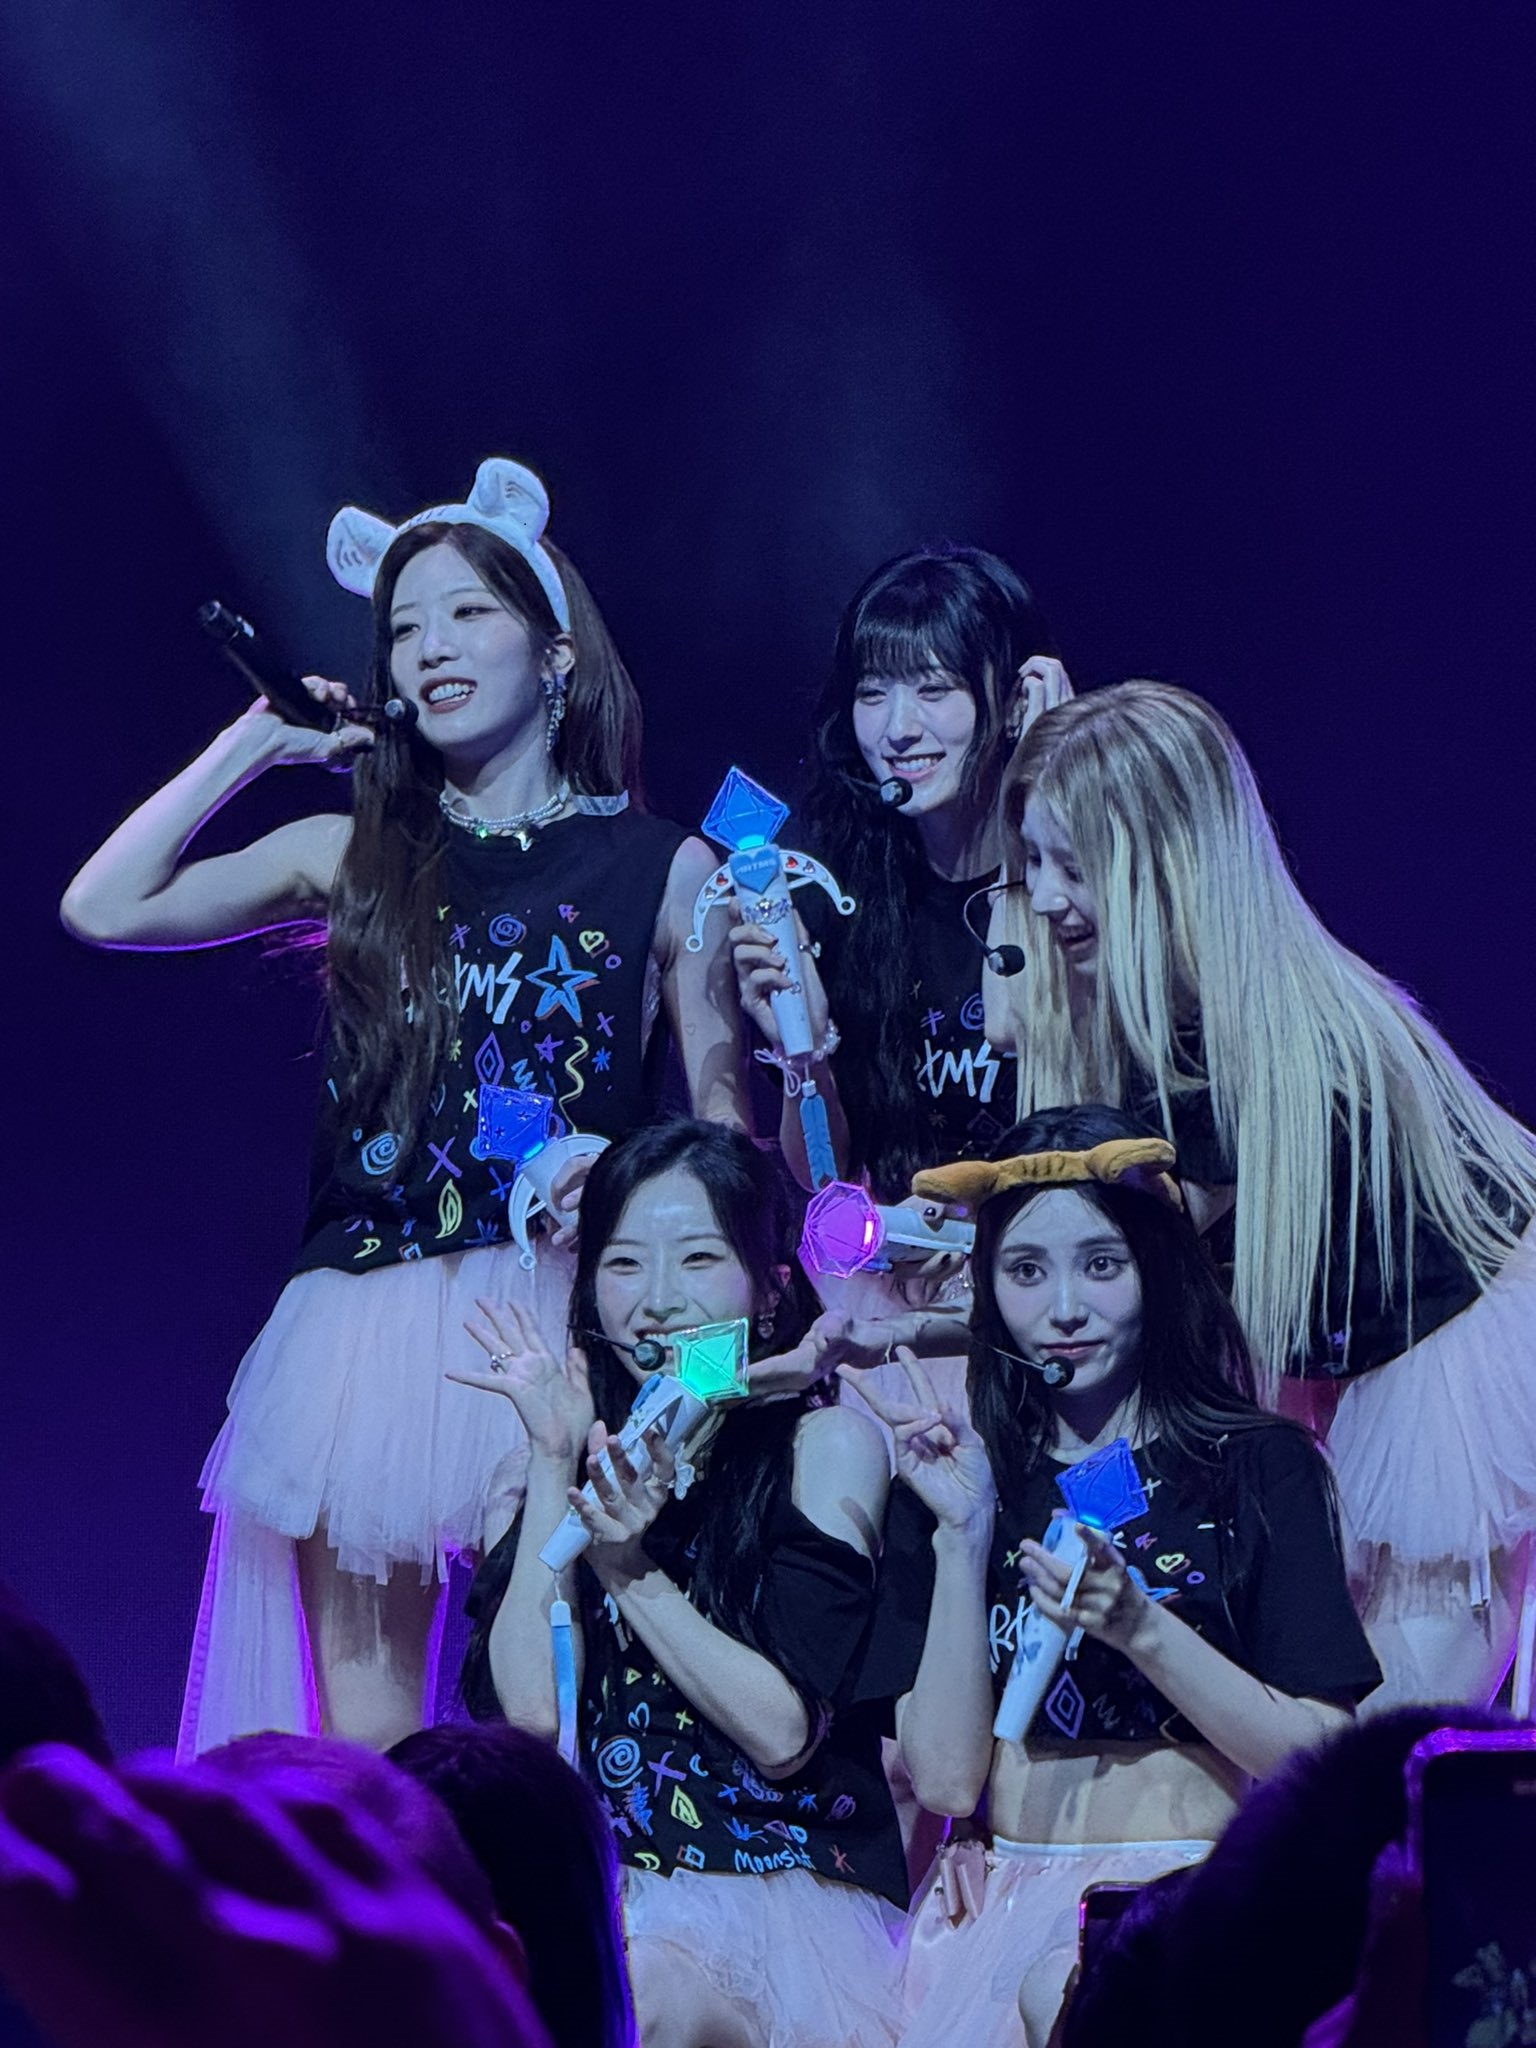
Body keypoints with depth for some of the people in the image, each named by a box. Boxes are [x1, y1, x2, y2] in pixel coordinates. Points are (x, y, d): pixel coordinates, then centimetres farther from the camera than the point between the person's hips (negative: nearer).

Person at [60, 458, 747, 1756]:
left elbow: (724, 1135, 8)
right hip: (368, 1314, 3)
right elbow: (104, 908, 5)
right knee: (361, 1730, 1)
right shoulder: (361, 857, 13)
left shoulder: (664, 870, 6)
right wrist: (259, 742, 8)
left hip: (558, 1320, -3)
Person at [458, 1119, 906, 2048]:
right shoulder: (597, 1449, 9)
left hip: (791, 1895, -3)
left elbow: (784, 1733, -12)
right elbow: (528, 1708, -6)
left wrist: (633, 1570, -15)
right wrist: (555, 1462, -5)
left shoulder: (826, 1441, -2)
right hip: (611, 1892, 4)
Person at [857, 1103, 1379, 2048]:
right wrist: (964, 1535, -7)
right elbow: (945, 1777, 1)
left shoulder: (1260, 1464, 3)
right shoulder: (966, 1477, 11)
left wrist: (1138, 1623, -17)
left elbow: (1323, 1758, -5)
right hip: (1009, 1897, 4)